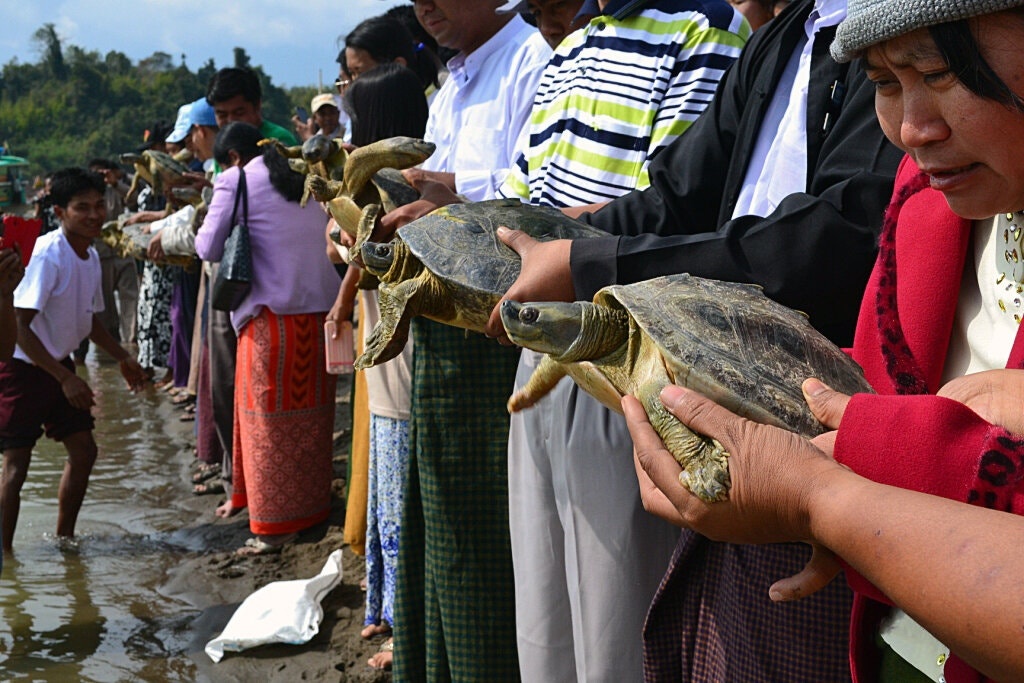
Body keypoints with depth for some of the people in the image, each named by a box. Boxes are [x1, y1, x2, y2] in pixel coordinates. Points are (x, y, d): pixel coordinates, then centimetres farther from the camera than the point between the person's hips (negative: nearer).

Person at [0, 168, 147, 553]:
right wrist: (65, 379, -27)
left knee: (83, 449, 9)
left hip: (58, 363, 8)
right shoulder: (47, 256, -23)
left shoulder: (90, 256, 3)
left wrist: (122, 358, 9)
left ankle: (64, 538, 25)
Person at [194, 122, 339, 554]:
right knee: (311, 415, 13)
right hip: (321, 308, 6)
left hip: (272, 314, -6)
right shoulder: (305, 178, 14)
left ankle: (276, 526, 5)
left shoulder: (235, 181, -3)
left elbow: (208, 248, -4)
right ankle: (313, 506, 23)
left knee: (270, 420, 2)